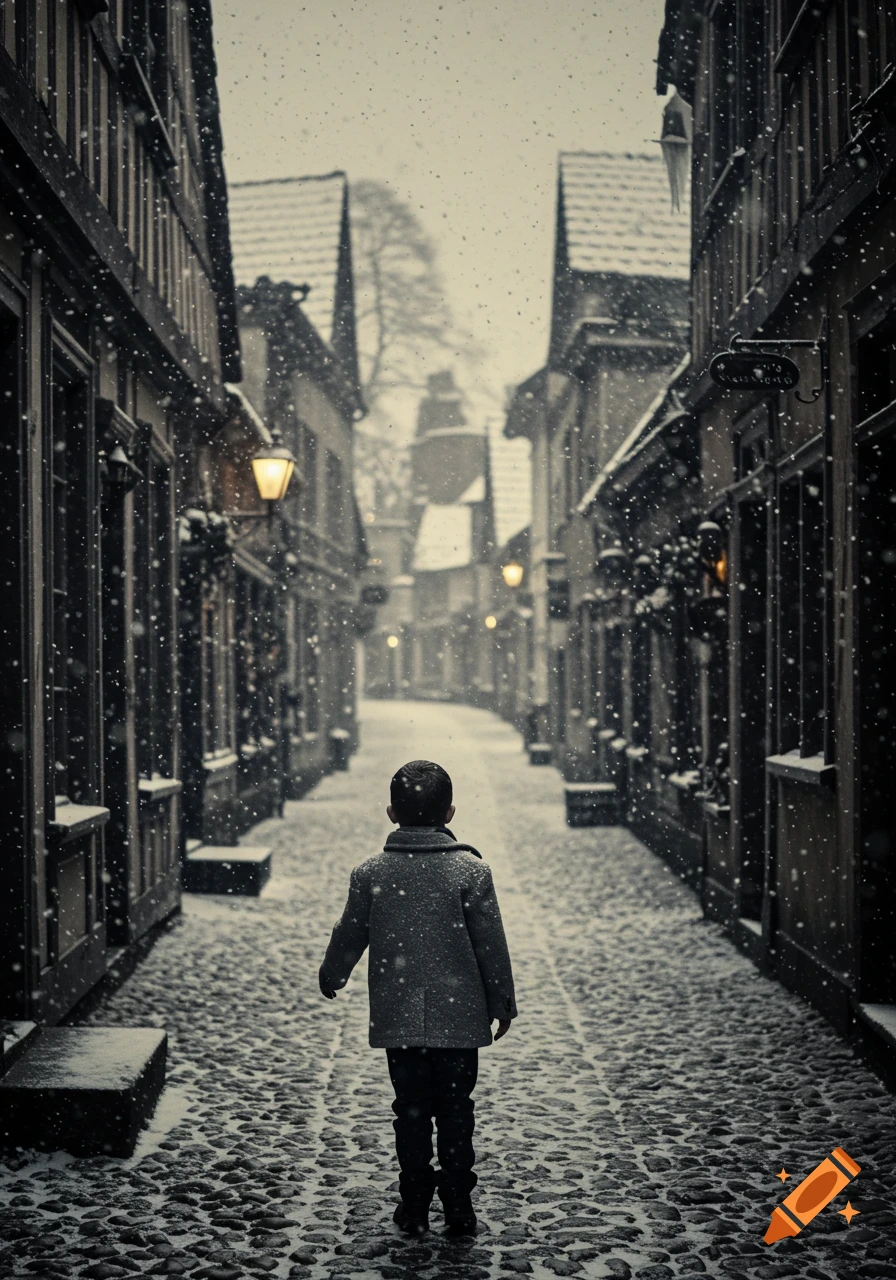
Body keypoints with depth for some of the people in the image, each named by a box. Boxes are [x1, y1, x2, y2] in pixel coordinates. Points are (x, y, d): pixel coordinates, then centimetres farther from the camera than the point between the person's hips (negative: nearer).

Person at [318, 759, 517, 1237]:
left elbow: (349, 936, 8)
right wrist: (503, 1003, 7)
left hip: (398, 1018, 1)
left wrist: (330, 978, 27)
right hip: (460, 1017, -1)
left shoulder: (370, 873, -3)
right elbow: (491, 943, -4)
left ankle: (414, 1207, 16)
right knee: (455, 1110, 8)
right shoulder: (471, 870, -8)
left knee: (410, 1110, 11)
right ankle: (458, 1208, 10)